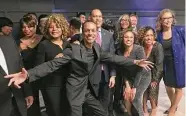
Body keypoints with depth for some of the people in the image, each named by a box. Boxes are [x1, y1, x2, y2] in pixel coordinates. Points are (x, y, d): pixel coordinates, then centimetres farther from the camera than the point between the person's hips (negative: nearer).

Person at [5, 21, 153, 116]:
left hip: (91, 90, 6)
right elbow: (53, 64, -24)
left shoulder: (97, 48, -1)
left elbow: (113, 58, 2)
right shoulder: (73, 49, -19)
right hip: (76, 90, -5)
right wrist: (28, 74, -37)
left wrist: (135, 62, -1)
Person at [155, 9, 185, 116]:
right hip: (166, 65, 3)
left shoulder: (181, 30, -12)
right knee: (168, 87, 20)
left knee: (179, 88, 12)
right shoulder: (158, 34, -5)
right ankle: (173, 105, 49)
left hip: (179, 64, -3)